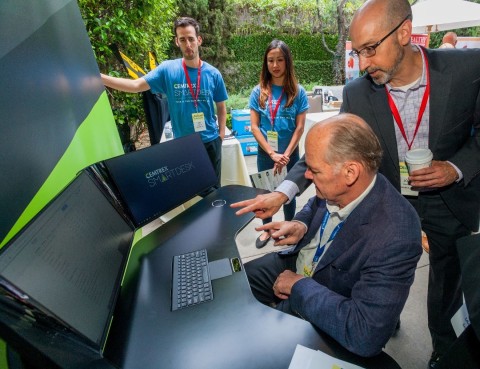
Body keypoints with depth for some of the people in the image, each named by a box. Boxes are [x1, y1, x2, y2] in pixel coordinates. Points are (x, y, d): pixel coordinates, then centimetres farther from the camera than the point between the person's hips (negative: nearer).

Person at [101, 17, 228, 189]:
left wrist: (221, 134, -1)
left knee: (213, 186, 14)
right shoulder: (167, 69, -6)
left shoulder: (213, 74, -2)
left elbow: (221, 107, 6)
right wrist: (99, 77, -21)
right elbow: (136, 85, -11)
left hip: (210, 141, 1)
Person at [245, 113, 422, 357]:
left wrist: (299, 286, -28)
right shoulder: (336, 189, -17)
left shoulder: (395, 237, -37)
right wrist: (300, 224, -14)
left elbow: (366, 336, -38)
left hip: (323, 313, -5)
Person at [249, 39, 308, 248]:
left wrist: (285, 155, -14)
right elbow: (254, 126, -7)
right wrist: (273, 154, -14)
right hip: (265, 153, 1)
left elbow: (299, 128, -7)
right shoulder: (258, 92, -3)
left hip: (290, 153, -1)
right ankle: (267, 229, 35)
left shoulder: (298, 92, -5)